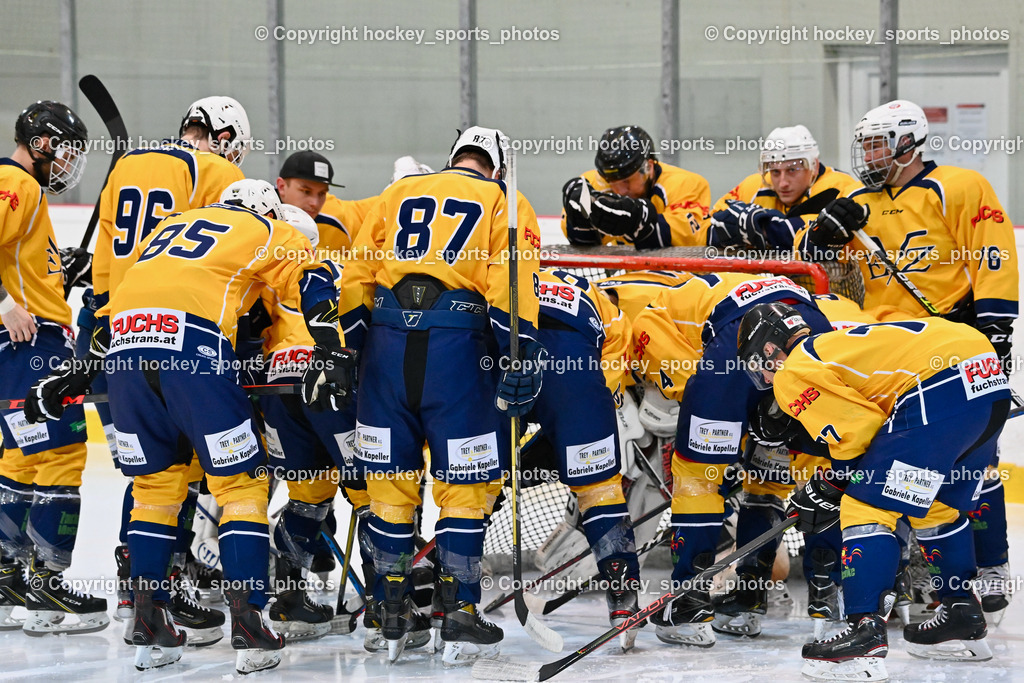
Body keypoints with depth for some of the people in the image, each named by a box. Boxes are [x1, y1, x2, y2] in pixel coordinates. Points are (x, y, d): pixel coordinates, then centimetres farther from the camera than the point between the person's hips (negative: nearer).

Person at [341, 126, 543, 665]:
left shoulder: (399, 192, 22)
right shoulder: (505, 202, 13)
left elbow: (356, 276, 16)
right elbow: (513, 283, -2)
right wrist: (520, 356, -6)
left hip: (387, 337, 3)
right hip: (457, 343, -3)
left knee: (391, 479, 11)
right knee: (463, 484, 7)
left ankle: (393, 618, 16)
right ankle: (459, 618, 7)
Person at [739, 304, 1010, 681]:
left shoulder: (795, 371, 4)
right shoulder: (831, 343, 31)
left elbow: (857, 430, -2)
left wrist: (828, 488, 11)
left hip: (942, 388, -10)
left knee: (866, 506, -4)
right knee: (939, 504, 28)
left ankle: (865, 638, -12)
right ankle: (964, 625, 36)